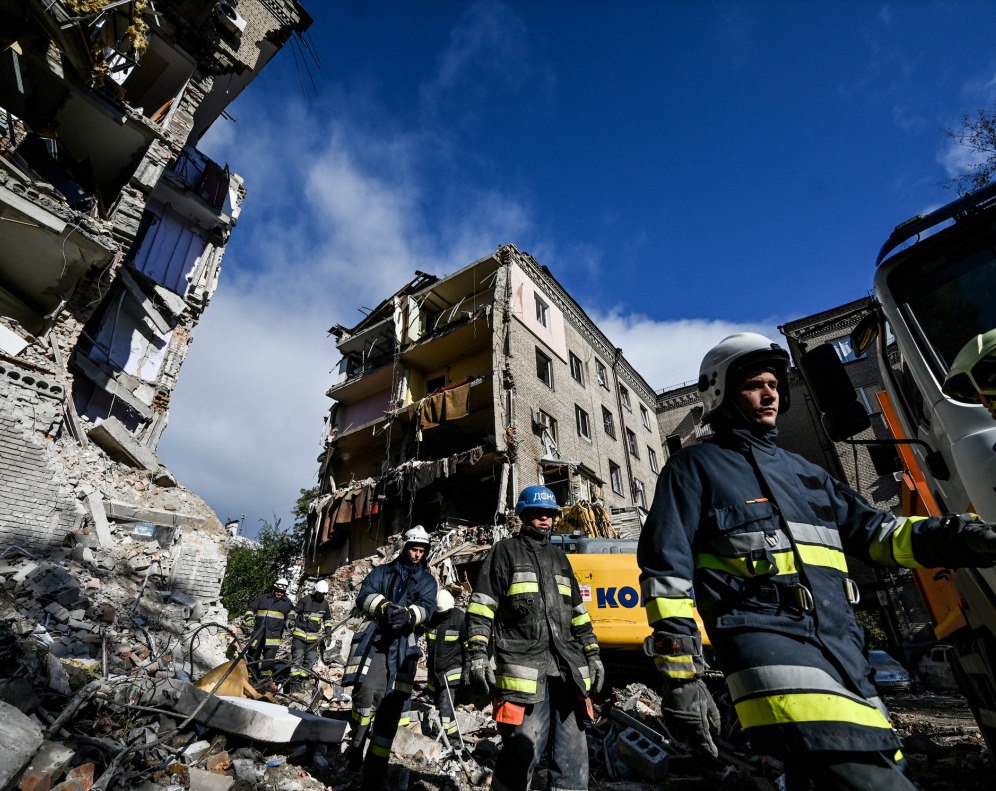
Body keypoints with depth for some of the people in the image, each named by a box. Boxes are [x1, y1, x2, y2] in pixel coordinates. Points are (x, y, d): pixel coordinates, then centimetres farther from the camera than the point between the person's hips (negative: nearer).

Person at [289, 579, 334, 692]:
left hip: (314, 637, 4)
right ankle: (294, 681, -3)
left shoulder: (325, 603, 6)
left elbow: (328, 618, 17)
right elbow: (295, 612, 2)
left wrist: (328, 631, 11)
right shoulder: (306, 600, -6)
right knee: (297, 657, -10)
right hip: (300, 633, -4)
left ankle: (301, 679, 12)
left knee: (311, 659, 0)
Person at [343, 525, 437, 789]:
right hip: (375, 638, -1)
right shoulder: (382, 571, 14)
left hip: (404, 645, 1)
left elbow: (426, 608, -4)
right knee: (368, 690, -23)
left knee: (391, 707, 0)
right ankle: (357, 743, 6)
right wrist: (385, 606, -20)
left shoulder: (428, 581, 13)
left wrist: (408, 614, -26)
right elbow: (364, 595, -1)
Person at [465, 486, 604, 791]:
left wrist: (592, 654, 20)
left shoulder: (559, 556, 21)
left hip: (568, 671, 5)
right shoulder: (505, 551, 4)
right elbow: (481, 607, -1)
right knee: (522, 754, -6)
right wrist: (477, 654, -10)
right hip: (523, 669, -5)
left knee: (573, 758, 7)